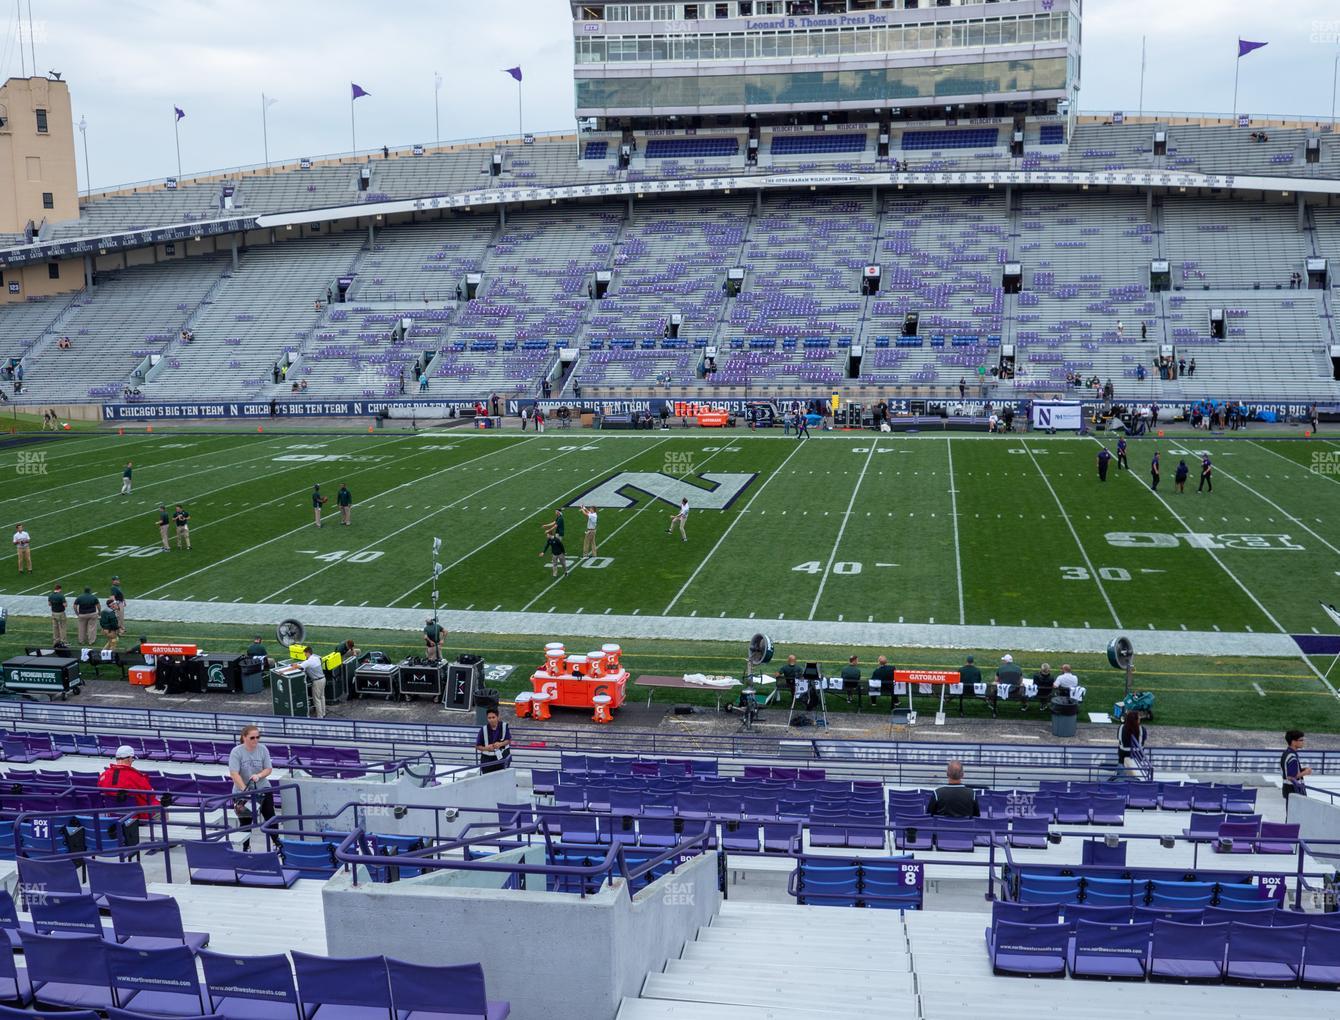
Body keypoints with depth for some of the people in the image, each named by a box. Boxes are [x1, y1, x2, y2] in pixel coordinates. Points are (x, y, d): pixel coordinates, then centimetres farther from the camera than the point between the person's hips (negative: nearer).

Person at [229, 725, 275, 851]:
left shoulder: (263, 749, -5)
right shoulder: (236, 752, -16)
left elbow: (269, 769, -3)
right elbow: (234, 773, -23)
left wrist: (258, 775, -24)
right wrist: (244, 789, -30)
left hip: (263, 789, 2)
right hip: (242, 792, -2)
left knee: (270, 817, 3)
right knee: (245, 822, 8)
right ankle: (246, 847, 22)